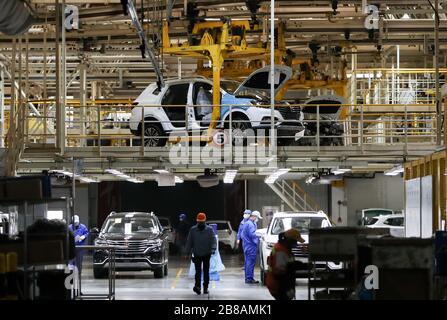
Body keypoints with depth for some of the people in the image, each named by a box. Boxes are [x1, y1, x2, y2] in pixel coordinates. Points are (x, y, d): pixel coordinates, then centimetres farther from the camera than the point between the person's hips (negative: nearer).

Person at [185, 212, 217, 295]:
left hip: (207, 254, 0)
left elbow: (213, 240, -7)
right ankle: (197, 286, -19)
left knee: (206, 271, 6)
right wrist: (188, 253, 4)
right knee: (198, 271, -10)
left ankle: (205, 287, 13)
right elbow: (189, 242, 6)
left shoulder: (209, 230, 0)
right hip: (197, 254, 0)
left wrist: (213, 249, -25)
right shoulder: (193, 230, 3)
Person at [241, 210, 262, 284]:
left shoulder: (246, 223, 18)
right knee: (250, 262, -9)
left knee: (247, 262, 13)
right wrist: (257, 241, -10)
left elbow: (242, 234, 25)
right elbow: (252, 235, -23)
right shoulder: (251, 224, -15)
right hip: (251, 246, -10)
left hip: (246, 245, 10)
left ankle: (247, 278, 17)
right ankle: (249, 278, -10)